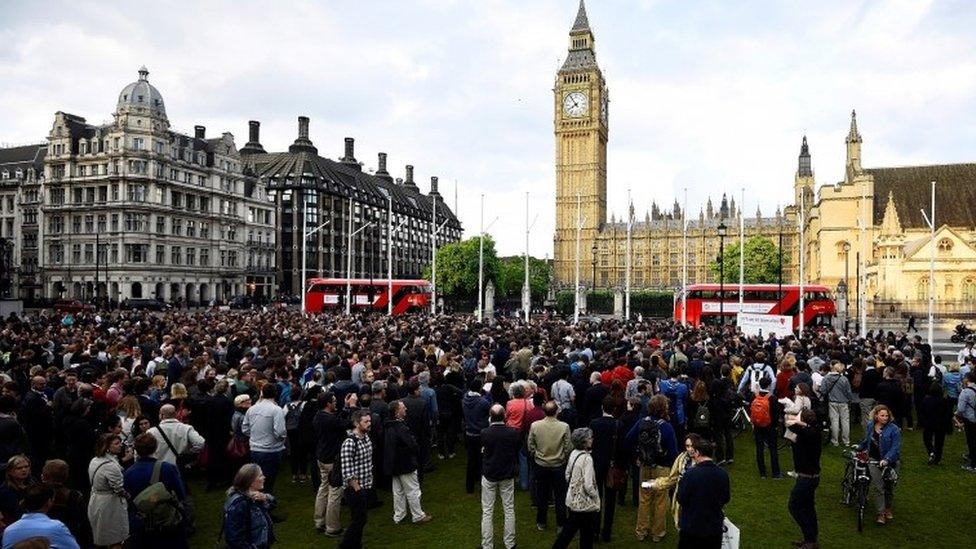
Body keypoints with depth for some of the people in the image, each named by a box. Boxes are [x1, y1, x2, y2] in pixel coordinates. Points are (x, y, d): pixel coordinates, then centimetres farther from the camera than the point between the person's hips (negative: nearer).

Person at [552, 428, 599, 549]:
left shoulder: (574, 453, 0)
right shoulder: (587, 458, -23)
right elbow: (588, 485, -25)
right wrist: (596, 497, -9)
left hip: (572, 500, 7)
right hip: (585, 504, -7)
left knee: (568, 530, 20)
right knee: (586, 535, 11)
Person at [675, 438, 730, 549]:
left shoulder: (690, 474, -23)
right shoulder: (723, 473, -9)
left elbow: (681, 500, -15)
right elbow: (726, 499, 5)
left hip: (691, 528, -3)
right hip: (715, 527, 4)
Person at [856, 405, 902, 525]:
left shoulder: (894, 429, -14)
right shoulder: (870, 426, 1)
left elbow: (895, 448, -19)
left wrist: (886, 459, -29)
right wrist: (859, 448, 22)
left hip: (890, 461, -2)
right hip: (874, 460, 2)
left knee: (889, 487, 15)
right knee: (878, 487, -5)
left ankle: (888, 509, 37)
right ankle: (881, 514, 2)